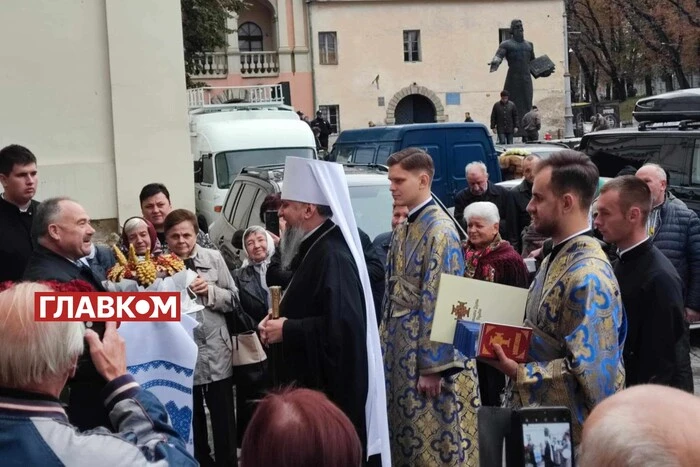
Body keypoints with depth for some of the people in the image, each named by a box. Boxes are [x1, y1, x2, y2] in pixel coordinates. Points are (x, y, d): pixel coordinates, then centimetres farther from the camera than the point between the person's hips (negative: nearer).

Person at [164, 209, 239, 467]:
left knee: (224, 422, 8)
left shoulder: (214, 258, -1)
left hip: (216, 354, 0)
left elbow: (233, 299, 2)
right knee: (192, 422, 15)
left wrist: (210, 291, -15)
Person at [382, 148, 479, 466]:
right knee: (405, 439, 14)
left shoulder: (440, 231, -15)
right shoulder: (403, 229, 11)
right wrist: (385, 343, 15)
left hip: (428, 355, -8)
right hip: (401, 352, 8)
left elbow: (440, 304, -18)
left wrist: (432, 366, -19)